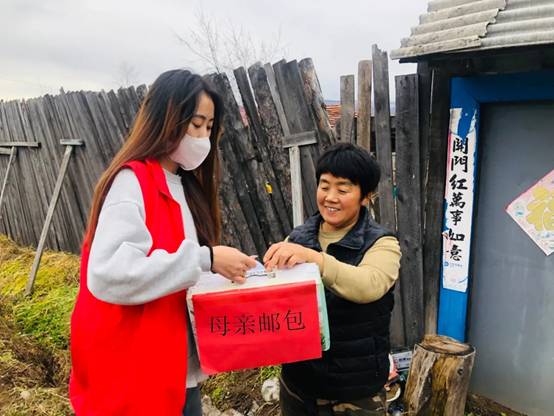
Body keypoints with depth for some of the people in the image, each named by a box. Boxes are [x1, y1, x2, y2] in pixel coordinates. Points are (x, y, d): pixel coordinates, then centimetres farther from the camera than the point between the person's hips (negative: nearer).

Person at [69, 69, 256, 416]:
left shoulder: (186, 186, 9)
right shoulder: (132, 181, -16)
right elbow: (108, 275, -28)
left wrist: (221, 269, -5)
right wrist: (206, 259, -27)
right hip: (135, 375, -8)